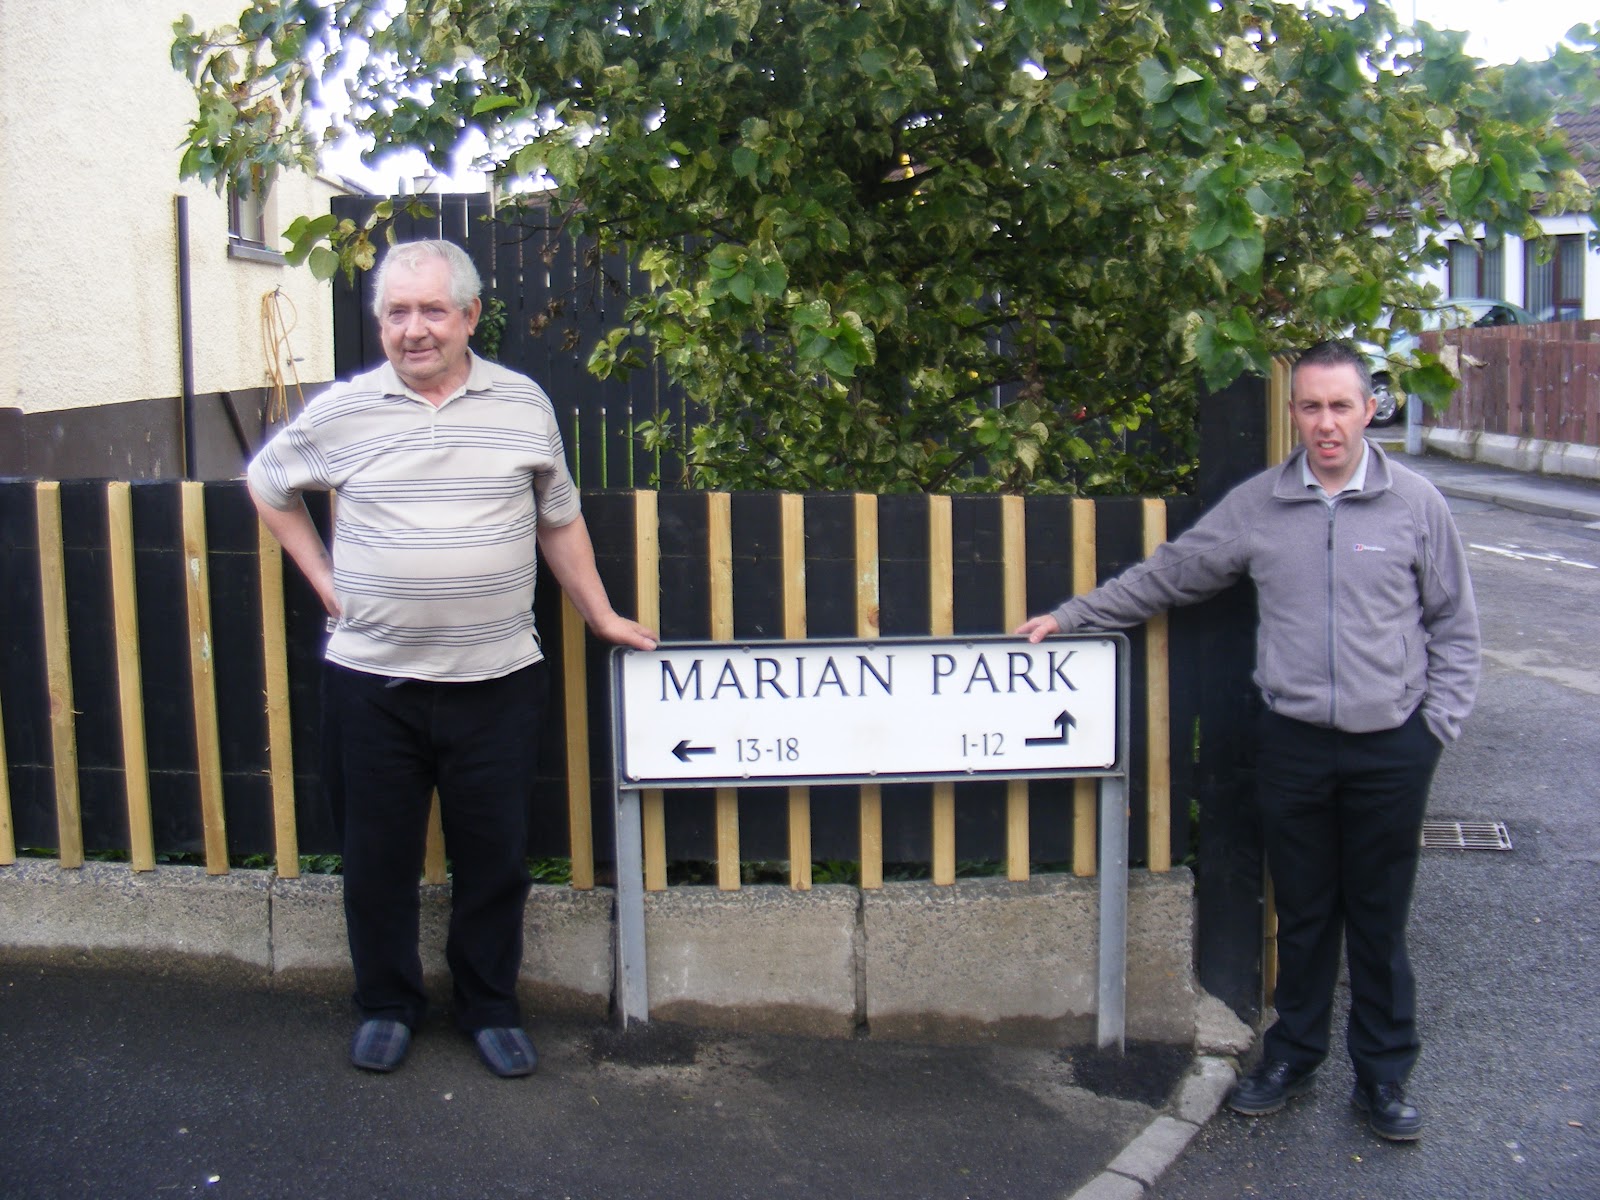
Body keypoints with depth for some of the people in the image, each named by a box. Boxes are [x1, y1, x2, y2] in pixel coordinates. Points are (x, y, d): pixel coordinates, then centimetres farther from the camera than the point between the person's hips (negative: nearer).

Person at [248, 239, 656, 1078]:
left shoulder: (524, 405, 2)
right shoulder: (343, 412, -1)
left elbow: (558, 519, 13)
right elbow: (267, 484, 16)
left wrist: (601, 615, 13)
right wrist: (324, 580, 8)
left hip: (496, 682, 0)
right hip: (372, 683, 0)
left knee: (494, 855, 9)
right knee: (377, 855, 11)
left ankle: (490, 1007, 28)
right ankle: (386, 1003, 31)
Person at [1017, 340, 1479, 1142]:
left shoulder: (1415, 503, -1)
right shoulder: (1255, 506, 1)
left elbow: (1454, 625, 5)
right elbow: (1168, 576, 10)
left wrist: (1439, 723, -2)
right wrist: (1071, 616, 9)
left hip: (1392, 746, -1)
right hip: (1294, 741, 1)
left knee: (1379, 919, 9)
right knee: (1301, 913, 12)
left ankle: (1383, 1076, 25)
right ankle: (1293, 1057, 29)